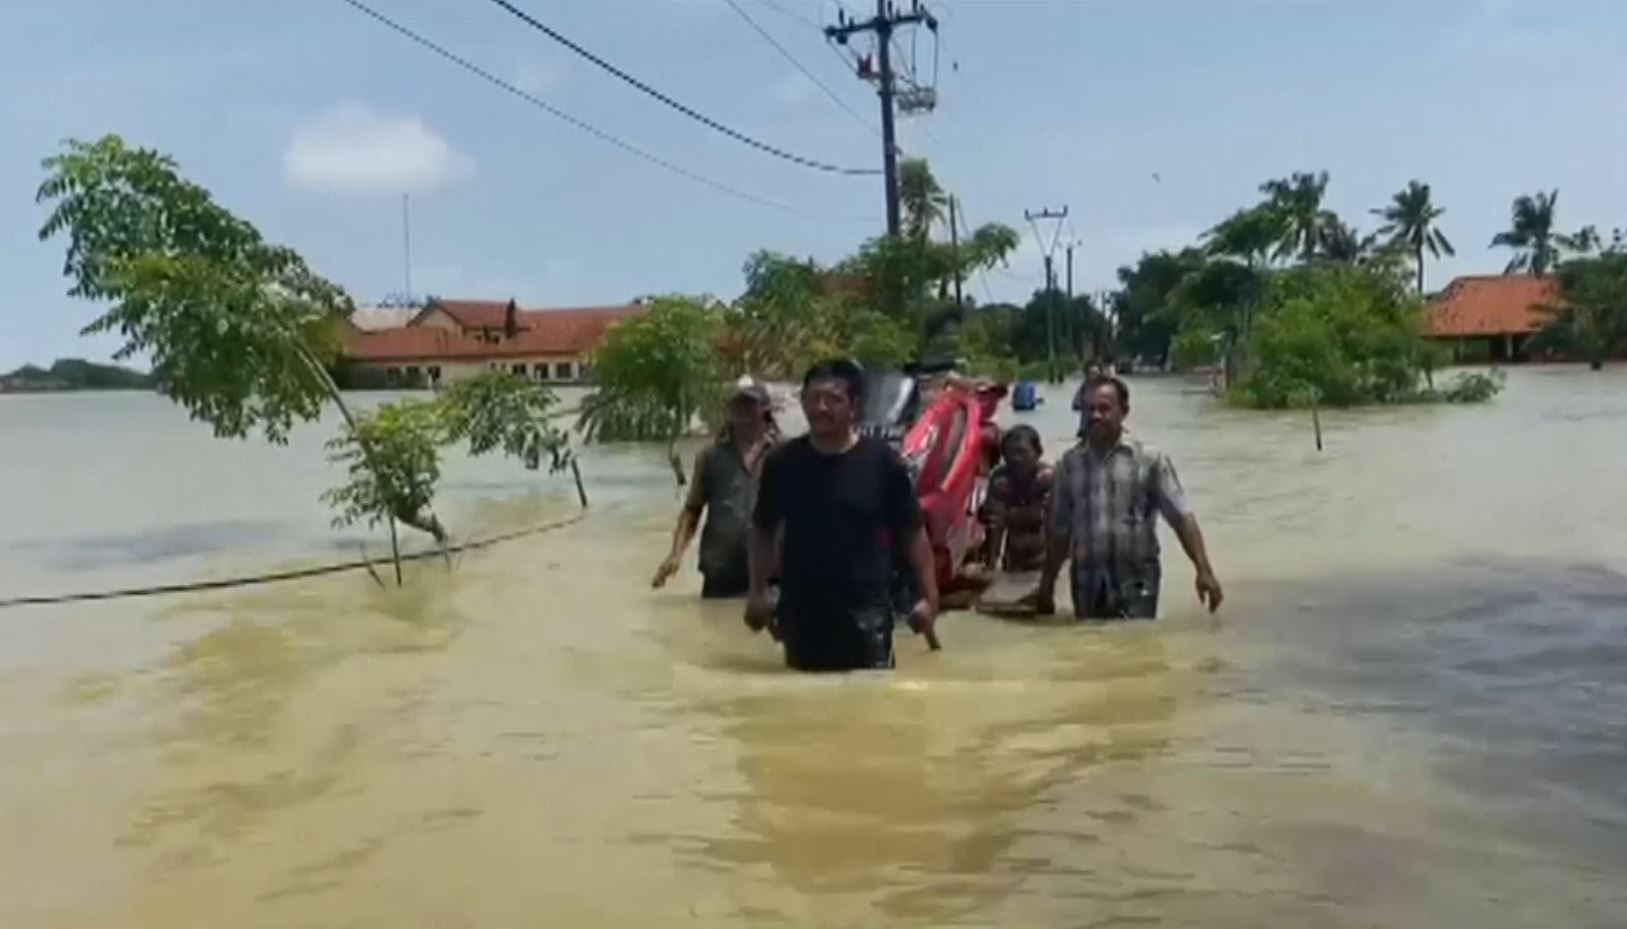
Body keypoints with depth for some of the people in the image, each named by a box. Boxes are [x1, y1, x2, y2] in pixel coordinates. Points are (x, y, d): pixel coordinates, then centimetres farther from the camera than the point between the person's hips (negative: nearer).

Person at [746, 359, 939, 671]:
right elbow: (763, 530, 11)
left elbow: (913, 533, 0)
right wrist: (758, 593, 3)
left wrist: (928, 596, -5)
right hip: (800, 610, 3)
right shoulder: (782, 462, 1)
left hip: (865, 611, -2)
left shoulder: (882, 462, -6)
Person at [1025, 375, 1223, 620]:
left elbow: (1182, 518, -6)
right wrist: (1046, 587, 12)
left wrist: (1204, 570, -15)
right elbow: (1060, 531, 12)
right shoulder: (1069, 464, 7)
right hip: (1087, 584, 3)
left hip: (1136, 582, -3)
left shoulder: (1148, 458, -2)